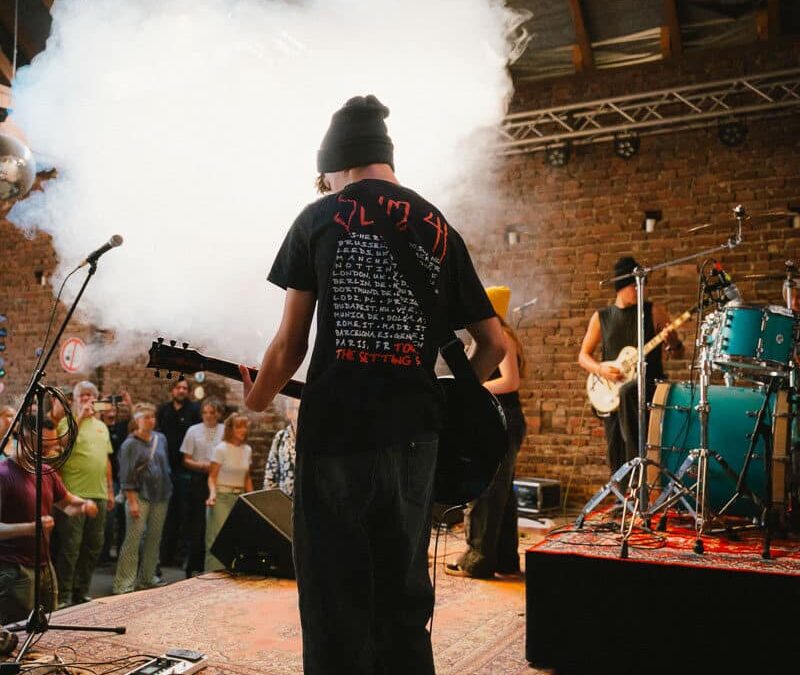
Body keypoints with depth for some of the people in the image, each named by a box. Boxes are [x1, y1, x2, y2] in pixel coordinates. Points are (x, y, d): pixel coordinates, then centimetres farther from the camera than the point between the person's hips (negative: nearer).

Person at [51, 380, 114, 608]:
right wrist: (80, 417, -19)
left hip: (98, 495, 6)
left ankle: (81, 591, 22)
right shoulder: (67, 421, -2)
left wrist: (110, 490, 17)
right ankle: (64, 595, 7)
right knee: (70, 547, -2)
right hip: (74, 494, -6)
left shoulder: (101, 426, 17)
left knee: (93, 546, 11)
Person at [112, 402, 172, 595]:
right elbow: (126, 477, -9)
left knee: (154, 538, 10)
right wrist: (132, 502, -14)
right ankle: (123, 584, -3)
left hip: (160, 496, 6)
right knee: (133, 539, -7)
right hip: (140, 496, -6)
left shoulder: (161, 439, 9)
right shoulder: (130, 444, -7)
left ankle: (147, 578, 22)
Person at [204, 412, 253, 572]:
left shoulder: (247, 450, 10)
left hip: (240, 498, 5)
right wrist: (212, 493, -22)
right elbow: (212, 476, -5)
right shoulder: (221, 449, -5)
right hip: (222, 497, -5)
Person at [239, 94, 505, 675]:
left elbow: (289, 347, -1)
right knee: (405, 599, 17)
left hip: (335, 430, -3)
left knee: (336, 605, 7)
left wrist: (256, 401, 16)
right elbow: (494, 343, 10)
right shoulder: (439, 229, 10)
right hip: (413, 434, 4)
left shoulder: (319, 219, 1)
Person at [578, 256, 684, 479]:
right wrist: (601, 369, -10)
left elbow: (678, 353, 5)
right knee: (616, 459, 2)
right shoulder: (601, 317, 9)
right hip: (611, 395, 3)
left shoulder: (654, 312, 3)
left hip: (649, 385, -3)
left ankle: (637, 459, -30)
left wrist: (673, 344, -19)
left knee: (628, 392, -38)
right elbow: (583, 356, 11)